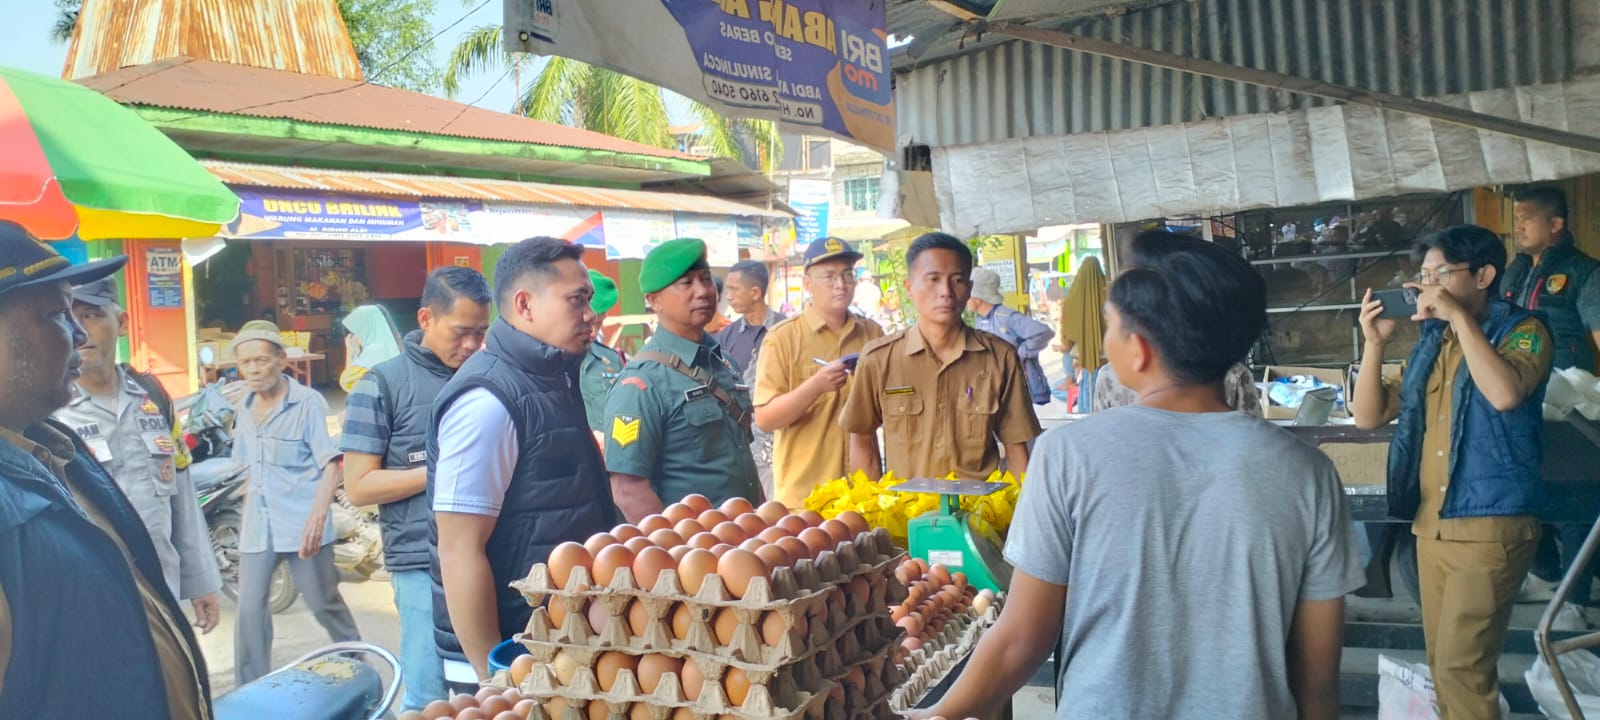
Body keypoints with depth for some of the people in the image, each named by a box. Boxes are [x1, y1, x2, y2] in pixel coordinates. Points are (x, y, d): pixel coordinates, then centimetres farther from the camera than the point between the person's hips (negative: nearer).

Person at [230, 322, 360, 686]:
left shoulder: (309, 403, -10)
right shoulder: (242, 409, 10)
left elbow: (331, 464, -16)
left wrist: (317, 517, -26)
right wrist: (246, 514, 18)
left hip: (302, 523, -5)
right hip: (257, 526, 5)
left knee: (324, 603, 6)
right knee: (250, 608, 4)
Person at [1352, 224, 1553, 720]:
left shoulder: (1522, 331, -5)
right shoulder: (1432, 342, 11)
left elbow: (1505, 394, -27)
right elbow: (1369, 416, 9)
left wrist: (1459, 316, -20)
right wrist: (1375, 342, -3)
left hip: (1489, 525, -6)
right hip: (1430, 524, 7)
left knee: (1461, 667, -8)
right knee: (1443, 662, 14)